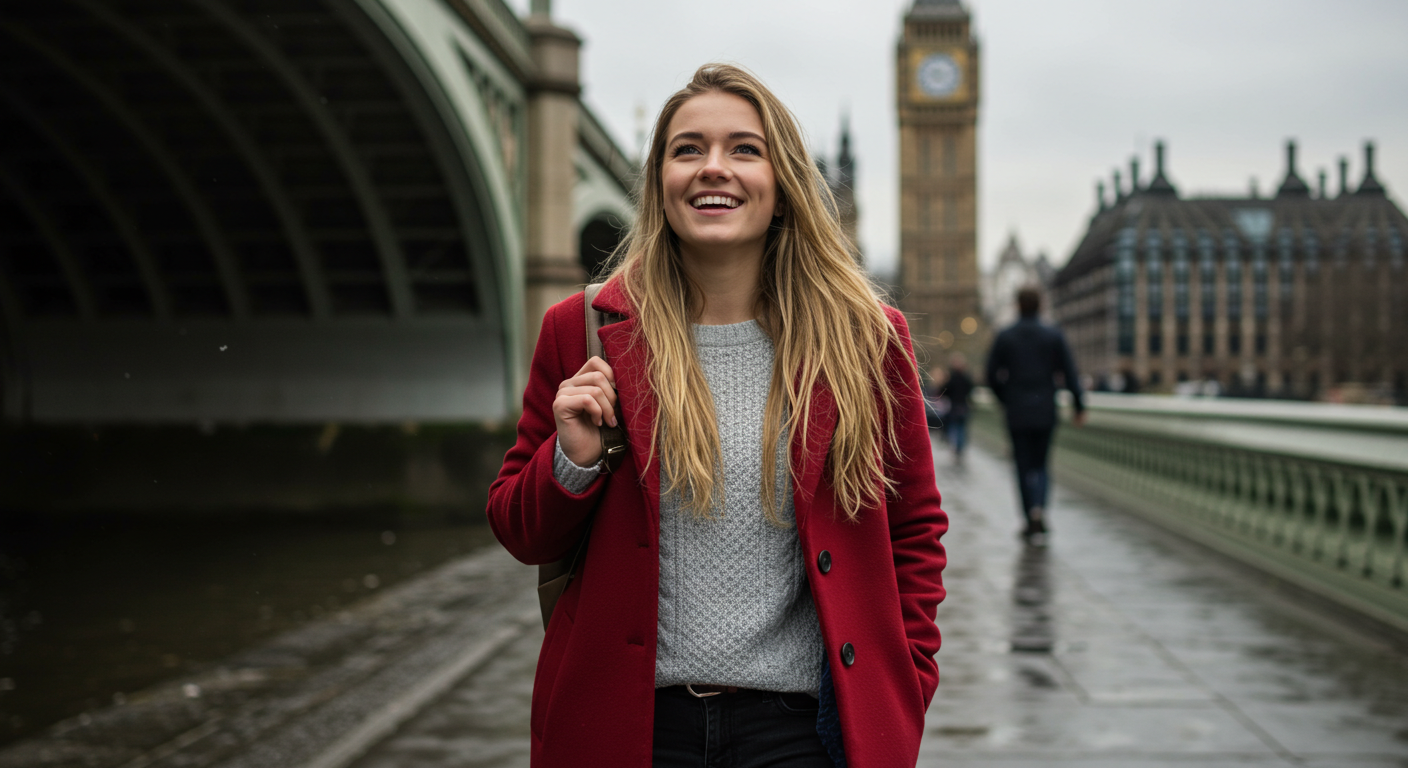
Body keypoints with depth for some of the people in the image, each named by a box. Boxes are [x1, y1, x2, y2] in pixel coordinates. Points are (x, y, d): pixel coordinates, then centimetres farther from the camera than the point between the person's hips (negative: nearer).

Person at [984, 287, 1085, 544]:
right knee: (1040, 465, 14)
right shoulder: (1053, 336, -1)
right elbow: (1069, 374, -4)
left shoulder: (1004, 337, -1)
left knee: (1024, 467, 6)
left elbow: (992, 376, 0)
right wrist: (1079, 406, 2)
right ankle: (1039, 508, -9)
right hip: (1045, 412, 1)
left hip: (1017, 414, -1)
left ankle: (1032, 522, 1)